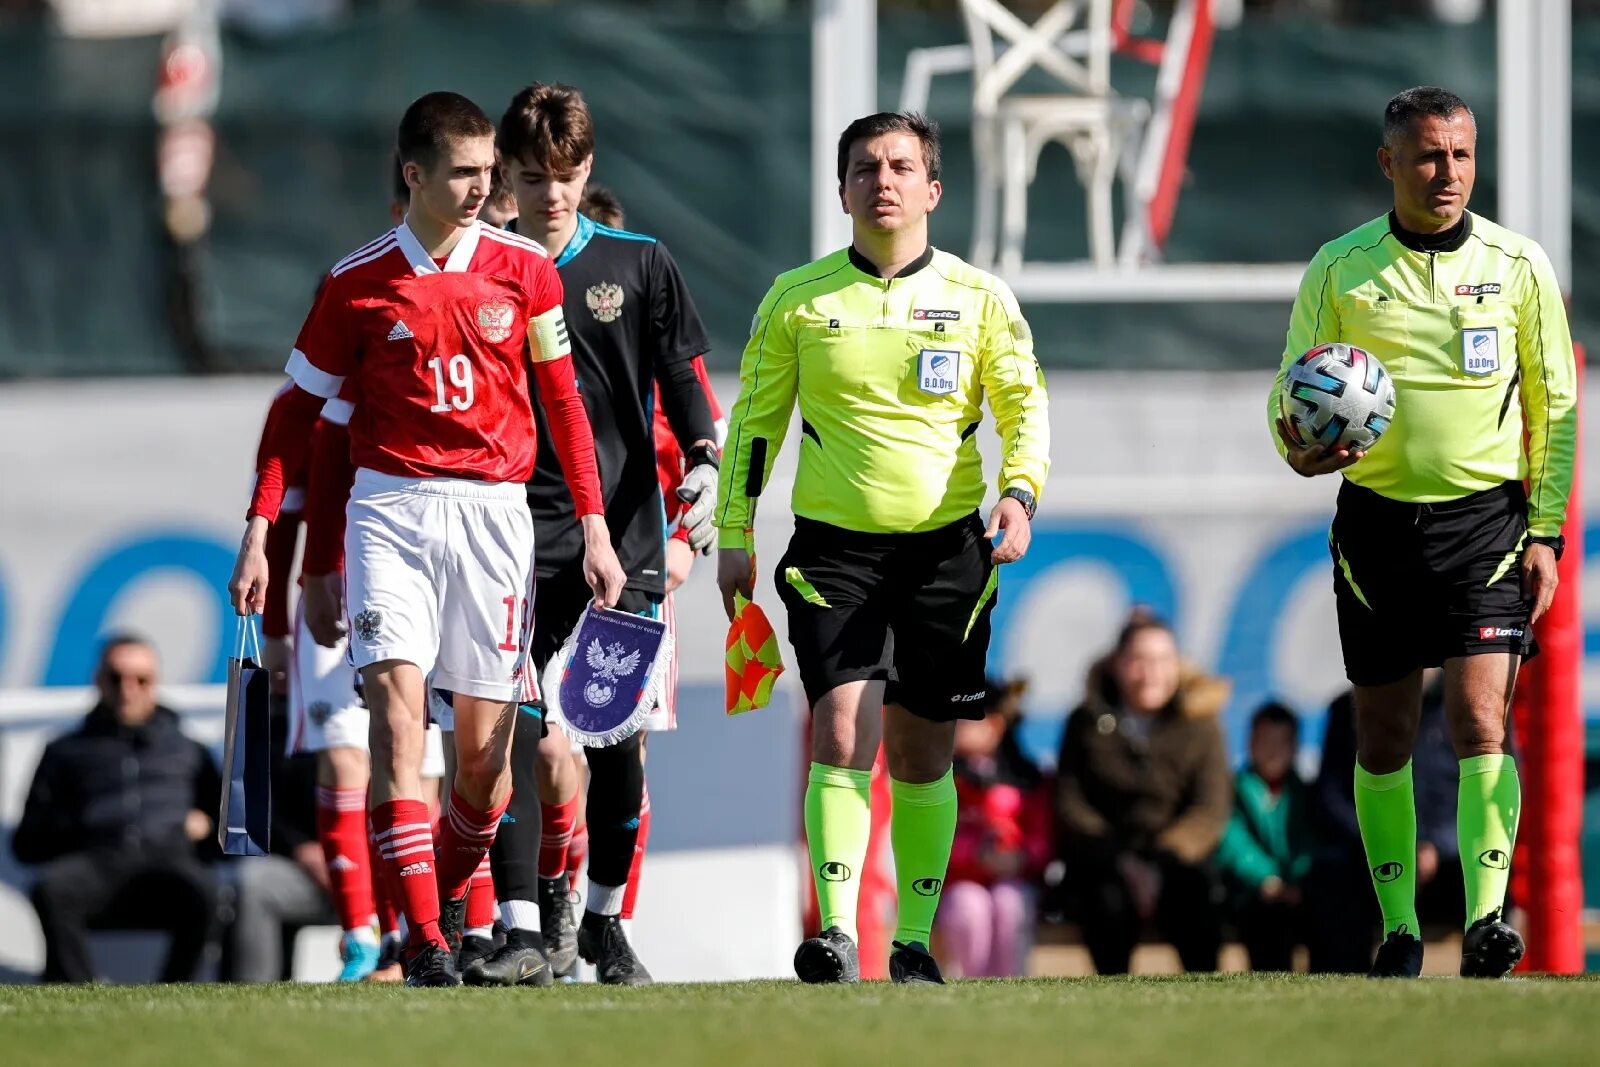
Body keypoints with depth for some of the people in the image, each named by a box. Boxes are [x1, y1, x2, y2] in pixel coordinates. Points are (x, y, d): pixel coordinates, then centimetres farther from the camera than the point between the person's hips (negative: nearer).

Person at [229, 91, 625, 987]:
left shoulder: (524, 268, 4)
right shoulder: (358, 283, 3)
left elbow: (564, 399, 10)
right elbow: (301, 410, 9)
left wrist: (594, 527, 7)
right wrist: (259, 531, 3)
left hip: (493, 510, 1)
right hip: (389, 507, -1)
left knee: (486, 751, 1)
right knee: (397, 704, -17)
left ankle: (451, 908, 26)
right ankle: (424, 942, -19)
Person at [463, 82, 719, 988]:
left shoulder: (639, 264, 7)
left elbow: (681, 377, 8)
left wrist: (705, 458, -9)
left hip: (625, 531, 1)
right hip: (522, 537, -1)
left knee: (620, 737, 0)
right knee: (525, 738, -9)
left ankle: (606, 922, 13)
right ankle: (526, 928, -9)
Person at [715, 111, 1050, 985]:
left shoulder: (977, 298, 3)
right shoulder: (798, 299, 3)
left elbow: (1025, 405, 6)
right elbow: (753, 418, 8)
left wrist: (1019, 491, -12)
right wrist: (733, 535, 4)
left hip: (945, 549, 1)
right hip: (832, 547, -1)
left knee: (920, 751, 6)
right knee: (842, 730, -15)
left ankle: (914, 941, 14)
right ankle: (836, 933, -19)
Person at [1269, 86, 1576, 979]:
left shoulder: (1519, 265, 1)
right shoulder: (1341, 270, 1)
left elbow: (1555, 405, 6)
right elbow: (1293, 393, 6)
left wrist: (1545, 531, -1)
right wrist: (1301, 446, -17)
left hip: (1486, 517, -2)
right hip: (1378, 523, 2)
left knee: (1481, 720, -15)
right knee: (1384, 736, 6)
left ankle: (1488, 922, -21)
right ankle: (1400, 930, 16)